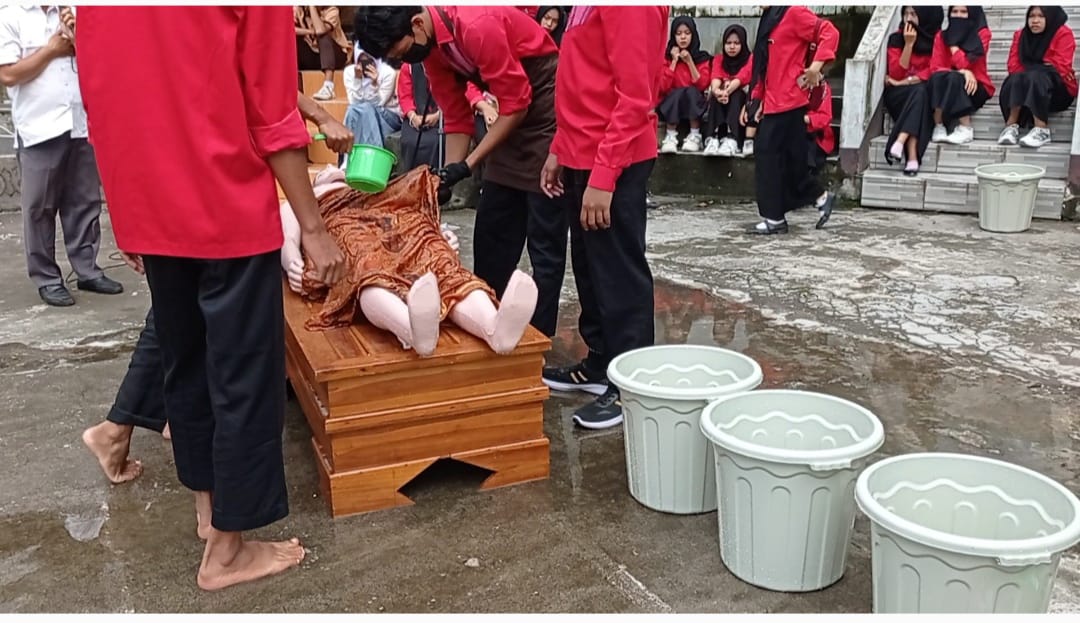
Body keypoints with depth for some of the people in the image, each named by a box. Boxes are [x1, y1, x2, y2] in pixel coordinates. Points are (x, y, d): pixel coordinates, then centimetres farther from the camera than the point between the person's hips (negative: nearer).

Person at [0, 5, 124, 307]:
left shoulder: (69, 13, 14)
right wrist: (52, 48, -5)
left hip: (81, 125, 5)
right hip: (39, 130, -5)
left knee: (85, 203, 9)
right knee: (40, 209, 3)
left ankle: (87, 270, 19)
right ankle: (47, 279, 11)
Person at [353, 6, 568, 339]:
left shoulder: (476, 26, -26)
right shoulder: (430, 46, 0)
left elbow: (516, 103, -21)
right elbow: (457, 117, 6)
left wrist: (467, 165, -19)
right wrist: (448, 176, -3)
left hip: (547, 108, -9)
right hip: (513, 115, 9)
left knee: (543, 238, -6)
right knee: (490, 230, 11)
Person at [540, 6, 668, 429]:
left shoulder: (633, 8, -17)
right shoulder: (588, 7, 13)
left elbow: (634, 95, -21)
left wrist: (602, 176, -22)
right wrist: (560, 150, 16)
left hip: (614, 164, -9)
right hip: (583, 157, 10)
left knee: (619, 274, -1)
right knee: (589, 267, 16)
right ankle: (600, 364, 29)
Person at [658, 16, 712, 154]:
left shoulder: (702, 57, 0)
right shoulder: (666, 56, -1)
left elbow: (703, 85, -11)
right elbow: (662, 87, -12)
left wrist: (690, 62, -15)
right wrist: (674, 62, -14)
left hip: (694, 106, 1)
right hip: (670, 105, 0)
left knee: (691, 90, -31)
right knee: (678, 92, -31)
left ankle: (695, 136, -26)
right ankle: (670, 136, -29)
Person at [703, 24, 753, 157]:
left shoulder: (750, 59, 0)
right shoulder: (718, 60, 7)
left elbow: (742, 77, -22)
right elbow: (715, 77, -15)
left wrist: (728, 91, -43)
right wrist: (717, 91, -40)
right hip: (719, 107, 2)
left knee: (736, 95, -33)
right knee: (716, 95, -30)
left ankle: (731, 140, -53)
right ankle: (712, 139, -49)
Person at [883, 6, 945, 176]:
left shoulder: (937, 38, 1)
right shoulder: (896, 38, 3)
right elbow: (896, 74, -7)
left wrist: (904, 82, -13)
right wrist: (909, 44, -12)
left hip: (925, 93, 0)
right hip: (898, 95, 0)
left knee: (920, 91, -34)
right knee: (917, 91, -33)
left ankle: (900, 141, -50)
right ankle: (912, 156, -48)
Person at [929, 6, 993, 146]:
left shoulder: (982, 33, -7)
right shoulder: (941, 36, 2)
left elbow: (965, 63, -19)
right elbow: (935, 67, -9)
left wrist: (952, 42, -10)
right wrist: (962, 72, -24)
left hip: (975, 87, -3)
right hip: (948, 89, 3)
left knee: (955, 79, -34)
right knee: (937, 77, -29)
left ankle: (965, 129, -32)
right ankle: (939, 127, -31)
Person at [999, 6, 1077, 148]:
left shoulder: (1063, 33, -4)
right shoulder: (1020, 35, 9)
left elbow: (1061, 68, -13)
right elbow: (1013, 67, -2)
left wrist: (1033, 70, -9)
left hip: (1058, 92, -3)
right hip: (1027, 93, 3)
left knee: (1035, 77, -34)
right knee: (1015, 79, -28)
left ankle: (1041, 129, -43)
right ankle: (1011, 126, -38)